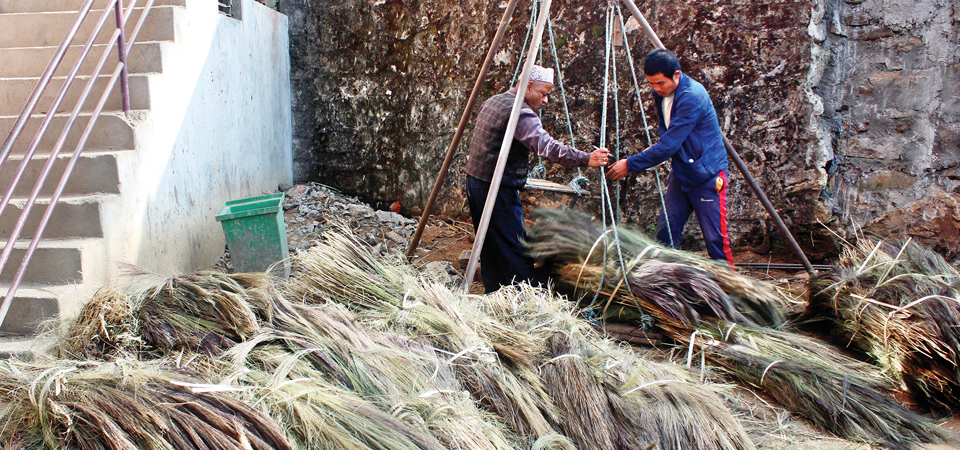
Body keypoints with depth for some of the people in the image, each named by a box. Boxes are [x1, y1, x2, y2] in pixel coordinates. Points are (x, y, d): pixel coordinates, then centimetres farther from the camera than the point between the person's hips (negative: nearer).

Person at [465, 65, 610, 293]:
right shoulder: (519, 112, -18)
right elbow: (547, 146, -31)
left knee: (490, 246, 16)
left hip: (475, 180, 10)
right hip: (497, 189, -10)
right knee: (516, 250, -5)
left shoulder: (492, 101, 14)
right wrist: (586, 159, -32)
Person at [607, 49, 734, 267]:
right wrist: (654, 149, 0)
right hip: (680, 172, 8)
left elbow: (669, 145, -28)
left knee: (715, 237, -3)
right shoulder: (662, 94, 2)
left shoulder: (692, 96, -24)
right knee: (665, 232, 4)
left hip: (706, 174, -8)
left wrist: (630, 164, -25)